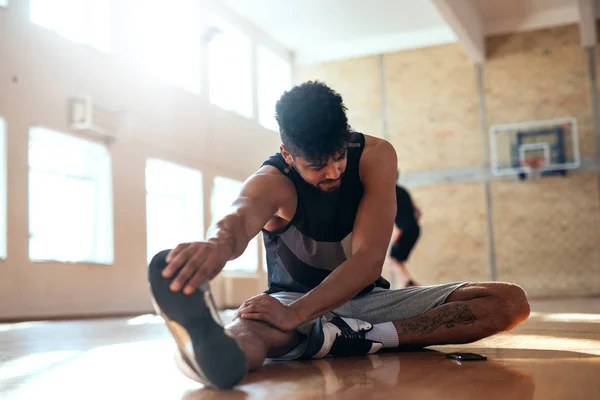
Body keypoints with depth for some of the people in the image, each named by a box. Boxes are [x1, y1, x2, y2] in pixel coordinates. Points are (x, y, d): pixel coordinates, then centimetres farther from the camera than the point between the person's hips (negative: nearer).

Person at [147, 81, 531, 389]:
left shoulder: (376, 156, -15)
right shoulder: (271, 181, -19)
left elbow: (370, 258, -26)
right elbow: (239, 217, -45)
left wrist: (296, 314, -41)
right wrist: (219, 242, -72)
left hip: (365, 298, 3)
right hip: (293, 301, -3)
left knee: (510, 302, -17)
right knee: (252, 325, -40)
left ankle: (354, 338, -34)